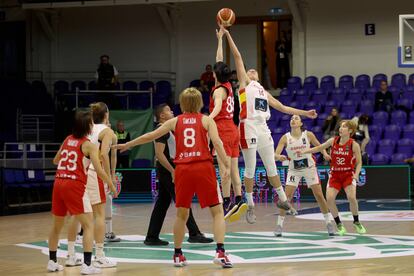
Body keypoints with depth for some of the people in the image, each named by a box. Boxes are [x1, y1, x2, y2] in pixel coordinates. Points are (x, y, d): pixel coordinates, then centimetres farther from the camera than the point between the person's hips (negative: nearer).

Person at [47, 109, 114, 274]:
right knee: (88, 225, -1)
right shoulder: (89, 145, -5)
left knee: (57, 225, 19)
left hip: (58, 183, 6)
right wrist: (111, 185, 1)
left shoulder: (67, 140, 13)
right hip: (75, 185, -6)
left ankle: (52, 262, 26)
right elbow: (99, 170, -11)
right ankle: (87, 265, -10)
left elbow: (55, 161, 27)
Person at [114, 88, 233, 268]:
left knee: (181, 214, 16)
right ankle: (220, 252, -10)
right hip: (203, 167, -2)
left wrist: (127, 145, 31)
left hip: (182, 169, 2)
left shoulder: (175, 122, 14)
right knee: (217, 211, 4)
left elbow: (149, 136, 19)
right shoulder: (206, 120, 8)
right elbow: (217, 142, -7)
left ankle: (178, 255, 21)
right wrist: (226, 166, -6)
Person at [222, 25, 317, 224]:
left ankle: (282, 199, 20)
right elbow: (237, 56, 5)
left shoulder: (264, 92, 26)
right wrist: (227, 35, 0)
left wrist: (304, 113, 24)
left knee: (271, 167, 11)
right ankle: (250, 206, 5)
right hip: (248, 127, -5)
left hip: (263, 128, 5)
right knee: (250, 169, -2)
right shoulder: (244, 83, 10)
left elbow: (283, 108, 28)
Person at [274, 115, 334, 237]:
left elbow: (319, 145, 6)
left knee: (319, 196, -1)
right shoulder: (285, 138, -10)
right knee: (287, 197, -8)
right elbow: (275, 154, -16)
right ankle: (279, 224, 0)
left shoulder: (308, 135, -9)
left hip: (309, 168, 0)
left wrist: (325, 153, -14)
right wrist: (279, 156, -39)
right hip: (294, 170, 0)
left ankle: (328, 222, 12)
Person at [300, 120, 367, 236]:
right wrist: (304, 151, 1)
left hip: (348, 174, -3)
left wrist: (356, 174, -22)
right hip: (335, 174, 3)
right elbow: (319, 148, 9)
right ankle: (339, 225, 3)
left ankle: (357, 222, 3)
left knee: (351, 197, -22)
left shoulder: (354, 145, -9)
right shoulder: (333, 141, -1)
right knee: (329, 198, -15)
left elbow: (359, 162, -5)